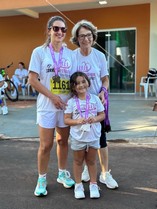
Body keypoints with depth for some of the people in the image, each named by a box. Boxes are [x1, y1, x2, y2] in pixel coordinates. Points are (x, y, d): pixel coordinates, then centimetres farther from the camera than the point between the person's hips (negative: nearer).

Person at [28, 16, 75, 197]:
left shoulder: (70, 54, 5)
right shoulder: (39, 52, -5)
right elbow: (32, 80, -9)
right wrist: (52, 96, -15)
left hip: (67, 105, 4)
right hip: (47, 105, -3)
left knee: (63, 141, 15)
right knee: (46, 145, 0)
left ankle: (62, 173, 32)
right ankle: (42, 179, 17)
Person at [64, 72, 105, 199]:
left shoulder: (95, 99, -2)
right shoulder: (71, 102, -7)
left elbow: (102, 114, 2)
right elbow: (66, 120, -7)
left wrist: (95, 119, -18)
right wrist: (77, 121, -24)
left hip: (93, 136, 1)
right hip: (78, 137, -1)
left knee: (91, 161, 14)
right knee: (78, 161, 14)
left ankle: (93, 184, 28)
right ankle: (78, 185, 28)